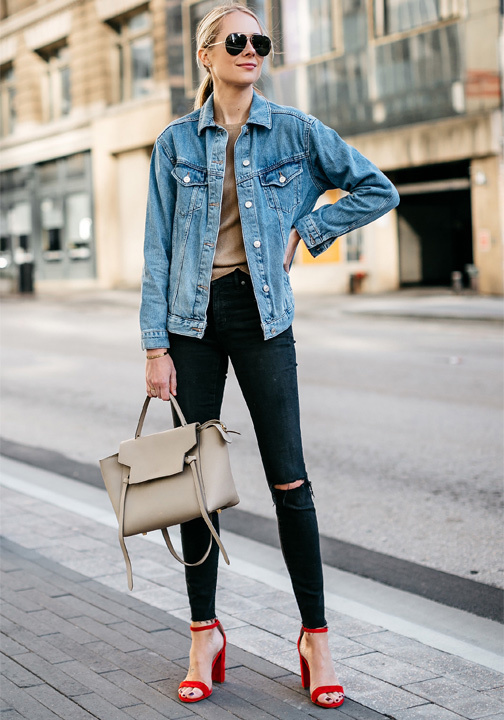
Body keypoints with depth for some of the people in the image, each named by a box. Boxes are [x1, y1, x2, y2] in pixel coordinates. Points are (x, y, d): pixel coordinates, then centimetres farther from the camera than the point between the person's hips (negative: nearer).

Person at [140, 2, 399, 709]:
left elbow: (379, 191, 6)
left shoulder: (294, 130, 2)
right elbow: (158, 248, 3)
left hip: (262, 312, -1)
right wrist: (156, 345, -3)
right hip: (193, 313, 1)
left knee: (289, 478, -3)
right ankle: (205, 632, 17)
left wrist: (304, 228, 0)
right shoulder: (176, 142, 4)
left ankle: (316, 637, 7)